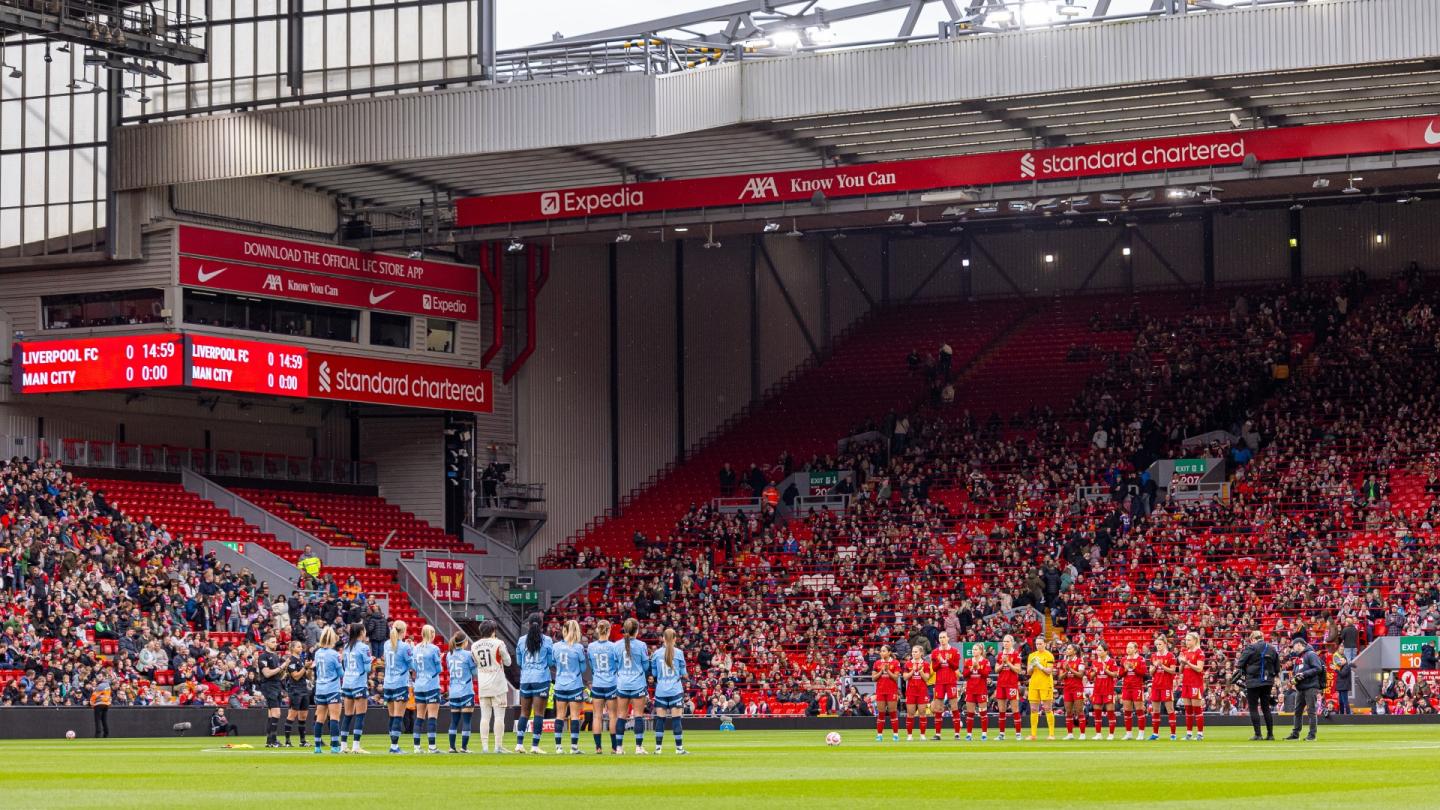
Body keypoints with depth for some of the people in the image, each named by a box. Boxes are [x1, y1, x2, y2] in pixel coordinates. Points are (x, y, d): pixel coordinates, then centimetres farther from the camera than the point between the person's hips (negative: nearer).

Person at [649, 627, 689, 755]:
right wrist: (684, 675, 21)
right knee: (676, 719, -2)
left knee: (660, 719, 5)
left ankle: (658, 748, 5)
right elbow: (683, 673, 0)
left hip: (660, 690, 2)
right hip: (676, 690, -2)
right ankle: (679, 748, -1)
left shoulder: (656, 653, 2)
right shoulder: (679, 653, -3)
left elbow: (653, 673, 8)